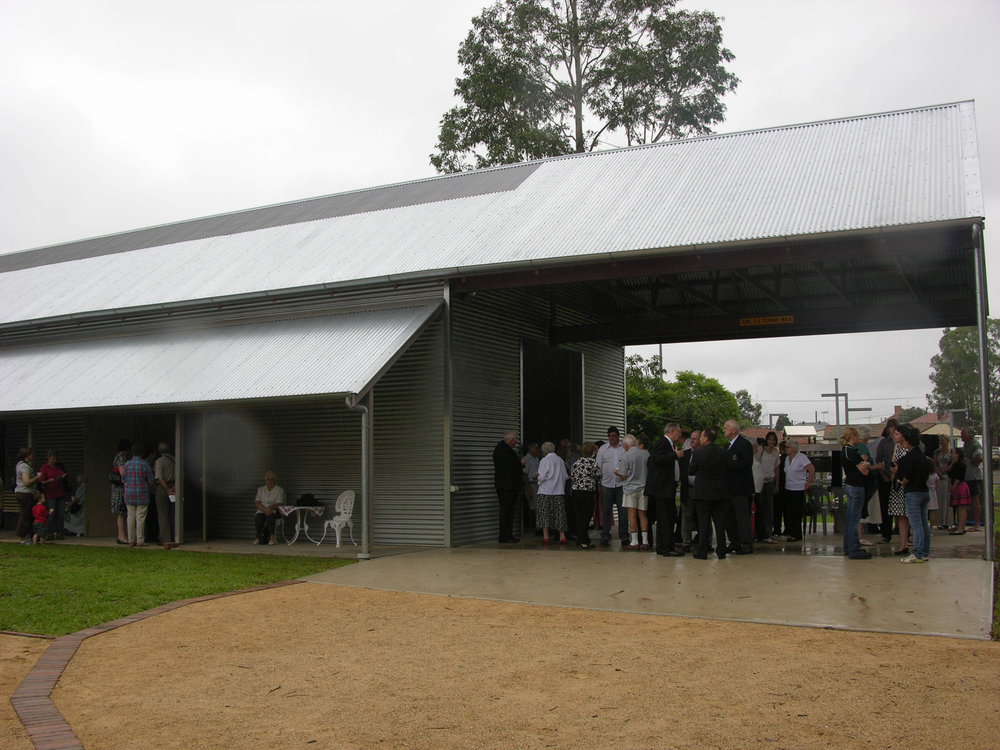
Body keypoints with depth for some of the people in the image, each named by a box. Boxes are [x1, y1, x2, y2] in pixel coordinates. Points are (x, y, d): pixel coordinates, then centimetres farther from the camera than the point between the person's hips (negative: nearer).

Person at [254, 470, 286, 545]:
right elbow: (257, 503, 5)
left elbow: (279, 504, -4)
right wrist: (265, 509, -15)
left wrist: (271, 507, -26)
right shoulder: (260, 489, 17)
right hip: (261, 511, 2)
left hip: (274, 512, -2)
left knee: (270, 516, -38)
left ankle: (272, 537, -30)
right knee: (258, 518, -33)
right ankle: (259, 536, -16)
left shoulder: (279, 490, 8)